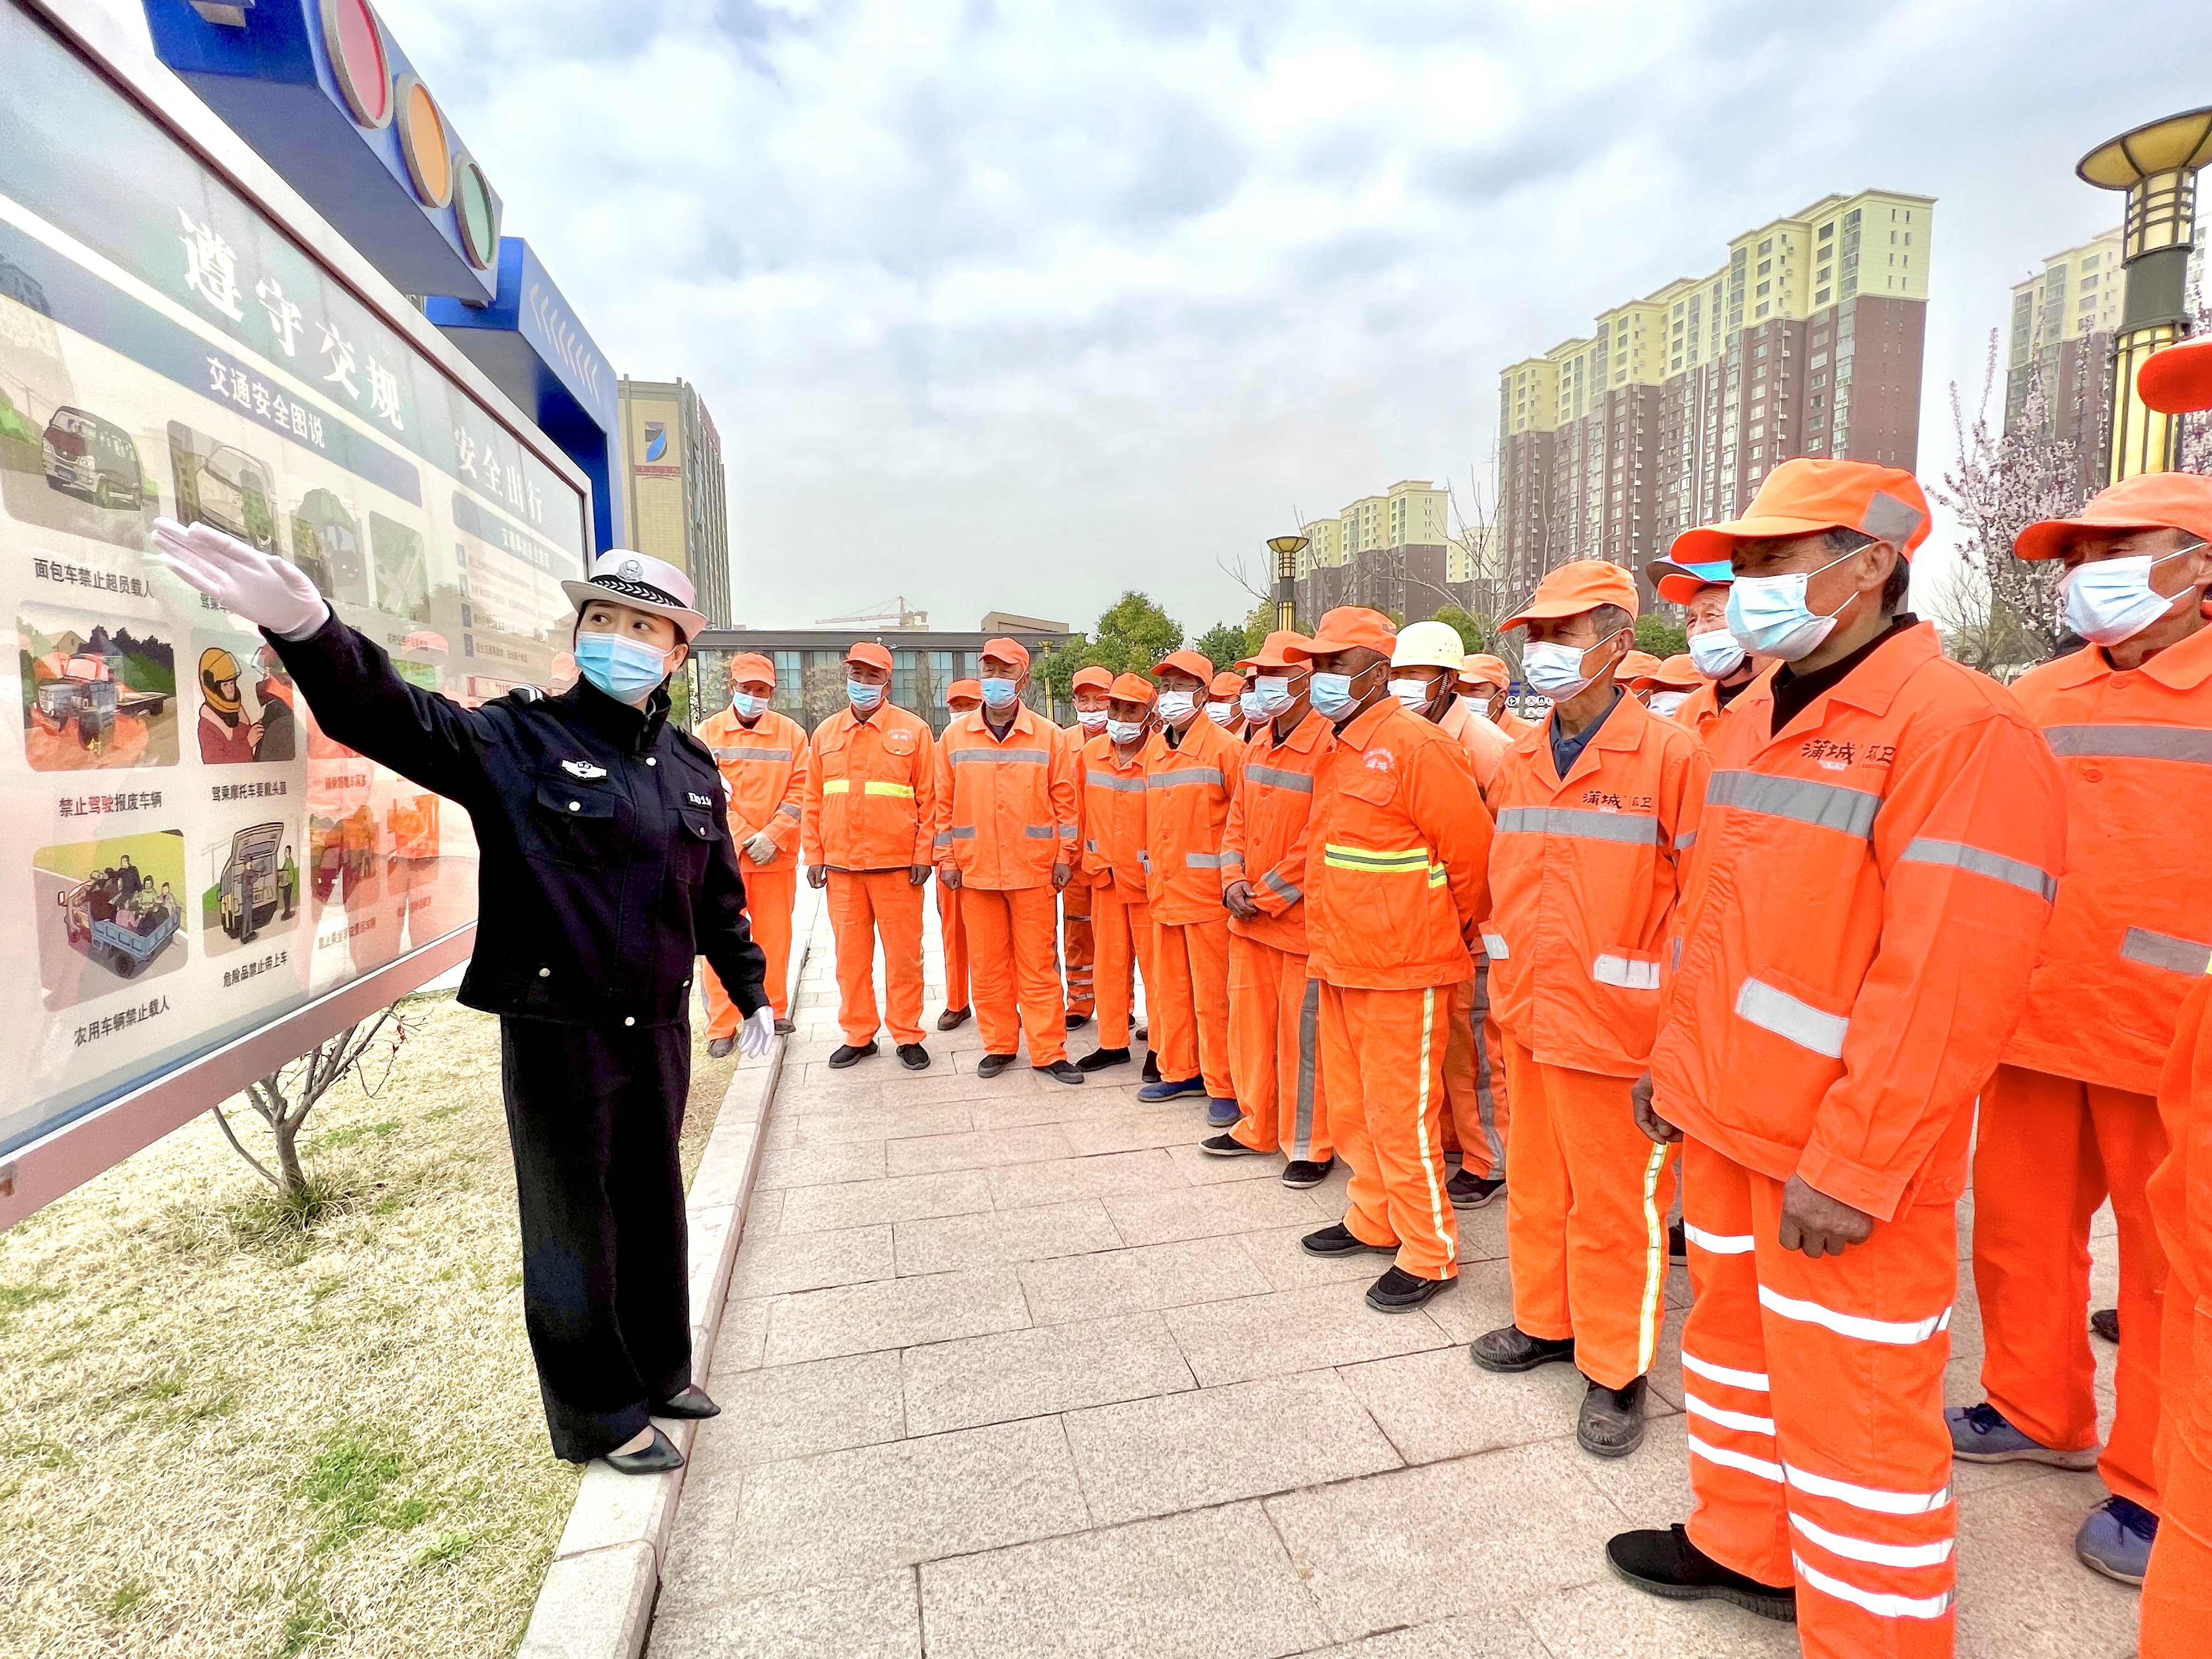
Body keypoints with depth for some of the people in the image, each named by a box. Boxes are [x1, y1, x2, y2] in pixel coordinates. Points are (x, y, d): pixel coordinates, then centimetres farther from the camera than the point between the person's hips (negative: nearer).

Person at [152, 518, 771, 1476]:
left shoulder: (692, 768, 6)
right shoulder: (521, 740, -8)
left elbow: (718, 896, 15)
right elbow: (393, 717, -24)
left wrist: (750, 994, 21)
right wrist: (305, 628, -44)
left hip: (658, 1028, 5)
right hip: (556, 1030, -5)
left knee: (653, 1211, 19)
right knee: (574, 1228, 9)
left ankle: (658, 1374, 40)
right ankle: (600, 1417, 30)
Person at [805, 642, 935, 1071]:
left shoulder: (913, 730, 0)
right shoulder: (826, 733, 10)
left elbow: (929, 797, -2)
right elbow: (813, 801, 11)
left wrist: (924, 854, -7)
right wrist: (813, 855, 6)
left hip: (897, 864, -3)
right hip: (840, 865, 3)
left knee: (903, 954, 4)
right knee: (850, 955, 10)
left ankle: (907, 1035, 17)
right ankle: (858, 1035, 23)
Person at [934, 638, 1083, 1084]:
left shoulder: (1048, 736, 0)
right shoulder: (955, 735, 4)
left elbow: (1065, 799, 1)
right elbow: (944, 802, 6)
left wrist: (1065, 856, -3)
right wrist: (946, 859, 2)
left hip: (1034, 870, -2)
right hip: (975, 870, 2)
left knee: (1039, 965, 3)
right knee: (987, 965, 10)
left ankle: (1048, 1051, 11)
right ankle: (998, 1045, 23)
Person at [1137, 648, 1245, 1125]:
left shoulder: (1224, 748, -8)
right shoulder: (1156, 754, 13)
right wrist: (1152, 875, 15)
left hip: (1208, 893, -7)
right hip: (1165, 892, 7)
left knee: (1212, 995, -1)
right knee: (1169, 989, 15)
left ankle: (1223, 1087, 10)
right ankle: (1179, 1072, 29)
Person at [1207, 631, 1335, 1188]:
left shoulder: (1329, 746, -15)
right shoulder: (1258, 743, 10)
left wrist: (1267, 897, -14)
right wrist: (1234, 881, 0)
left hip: (1301, 917, -8)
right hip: (1249, 918, 8)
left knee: (1302, 1035, 2)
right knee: (1249, 1022, 16)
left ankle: (1309, 1145, 19)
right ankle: (1257, 1127, 32)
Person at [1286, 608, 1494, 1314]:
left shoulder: (1415, 745, -16)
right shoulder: (1339, 752, 11)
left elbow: (1473, 852, -14)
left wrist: (1455, 928, 0)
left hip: (1401, 969, -9)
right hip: (1340, 963, 9)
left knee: (1401, 1115, 2)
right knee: (1350, 1105, 18)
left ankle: (1429, 1255, 18)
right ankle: (1372, 1220, 36)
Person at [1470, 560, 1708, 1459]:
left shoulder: (1669, 754, -11)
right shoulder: (1519, 761, 8)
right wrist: (1506, 983, 13)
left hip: (1615, 1021, -6)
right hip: (1529, 1017, 6)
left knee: (1614, 1199, 7)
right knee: (1536, 1181, 19)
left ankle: (1618, 1368, 25)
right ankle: (1545, 1321, 38)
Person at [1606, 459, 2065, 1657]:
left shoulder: (1961, 729, -17)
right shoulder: (1750, 718, 9)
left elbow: (1951, 983, -22)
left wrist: (1853, 1167, -23)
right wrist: (1676, 1060, 14)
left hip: (1841, 1158, -8)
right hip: (1727, 1123, 8)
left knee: (1852, 1403, 6)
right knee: (1735, 1332, 22)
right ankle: (1744, 1548, 43)